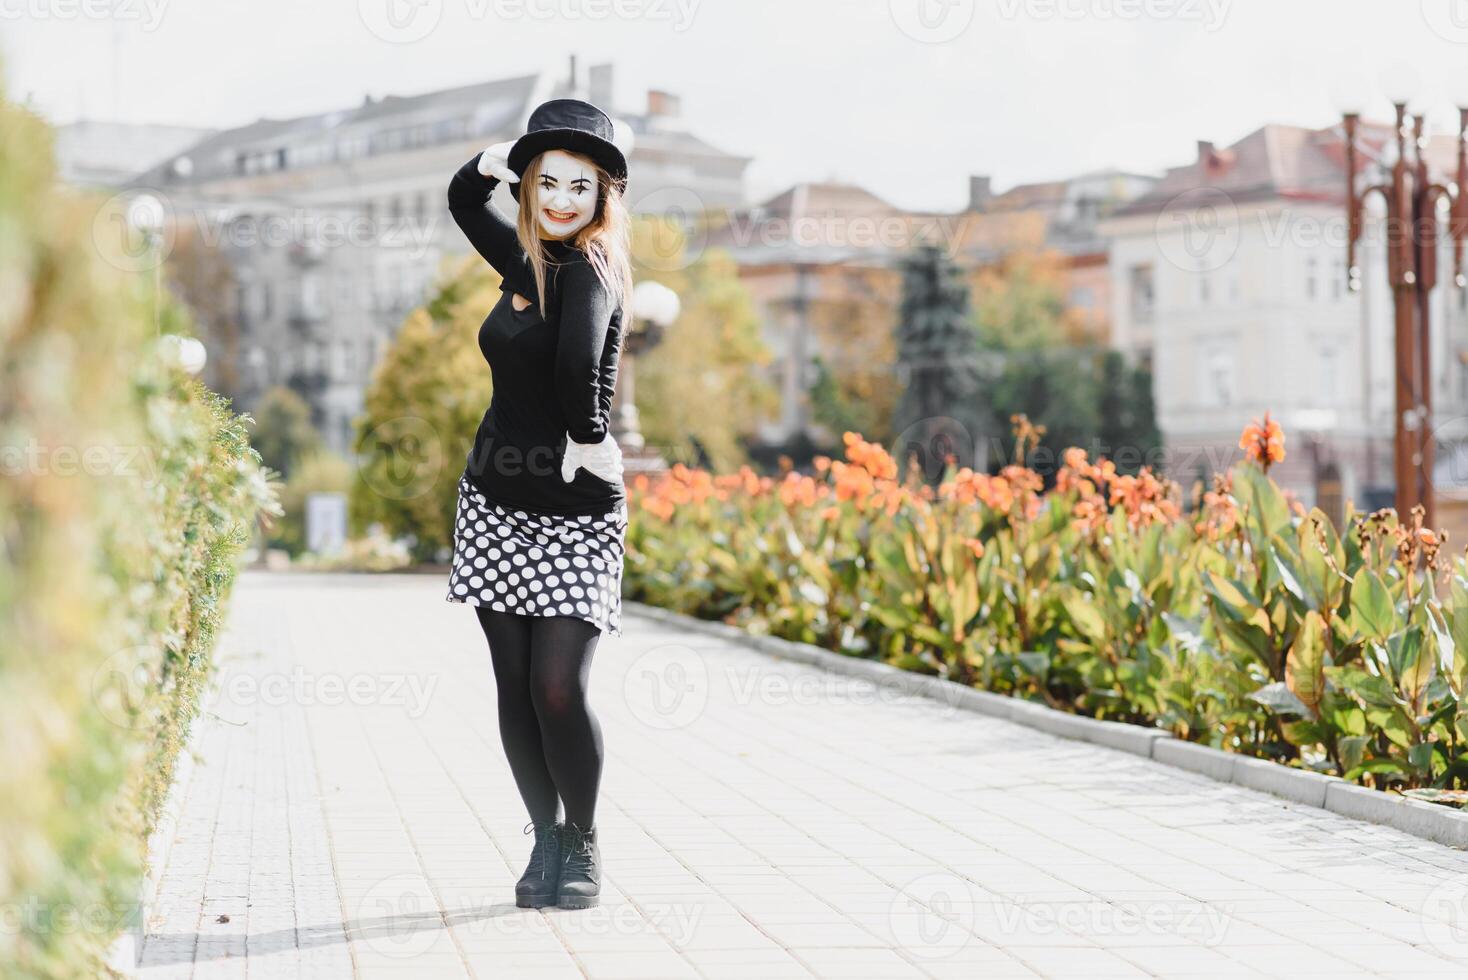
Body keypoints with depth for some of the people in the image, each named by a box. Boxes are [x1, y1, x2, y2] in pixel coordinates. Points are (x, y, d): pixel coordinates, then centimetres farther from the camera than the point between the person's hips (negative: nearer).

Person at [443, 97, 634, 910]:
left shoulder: (589, 270, -14)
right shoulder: (527, 259, 8)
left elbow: (579, 359, -35)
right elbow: (462, 199, 26)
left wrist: (588, 438, -22)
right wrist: (491, 162, 10)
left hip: (574, 512, -7)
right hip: (496, 503, 7)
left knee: (558, 690, -9)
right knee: (514, 687, 6)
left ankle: (582, 846, 11)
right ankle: (545, 841, 18)